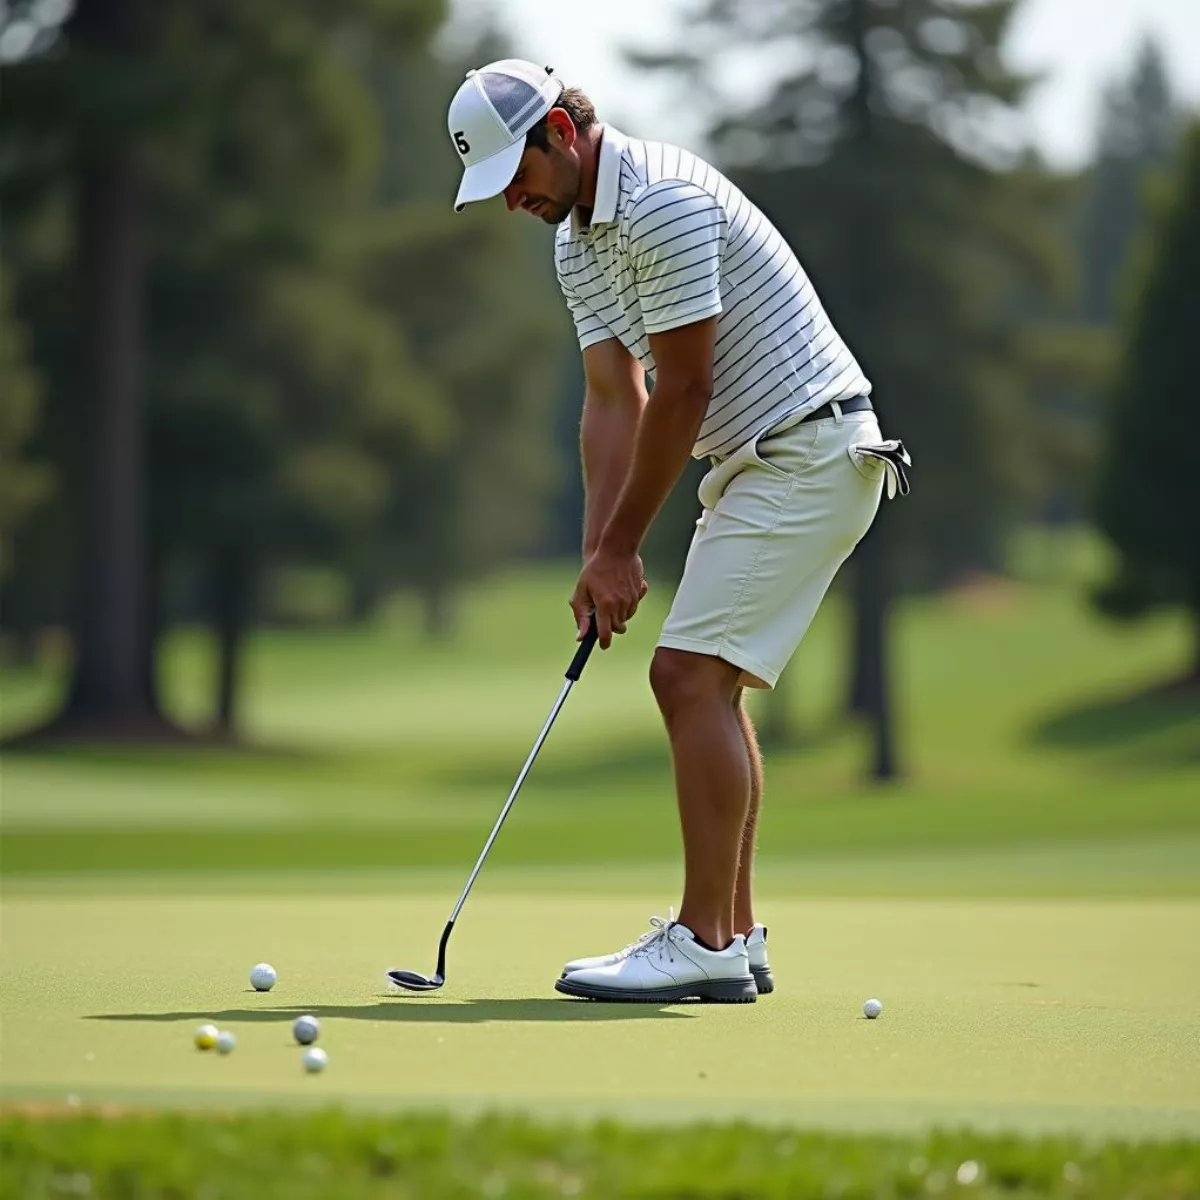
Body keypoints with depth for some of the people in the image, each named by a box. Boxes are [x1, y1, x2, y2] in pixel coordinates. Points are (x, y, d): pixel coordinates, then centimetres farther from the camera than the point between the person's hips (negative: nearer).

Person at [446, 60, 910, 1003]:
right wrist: (603, 555, -4)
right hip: (755, 458, 10)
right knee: (710, 684, 12)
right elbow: (613, 401, 8)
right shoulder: (577, 240, 12)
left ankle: (703, 942, -13)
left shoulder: (663, 201, -20)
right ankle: (735, 936, 16)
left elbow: (682, 392, -19)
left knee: (690, 675, -14)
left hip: (809, 452, -10)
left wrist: (621, 545, -11)